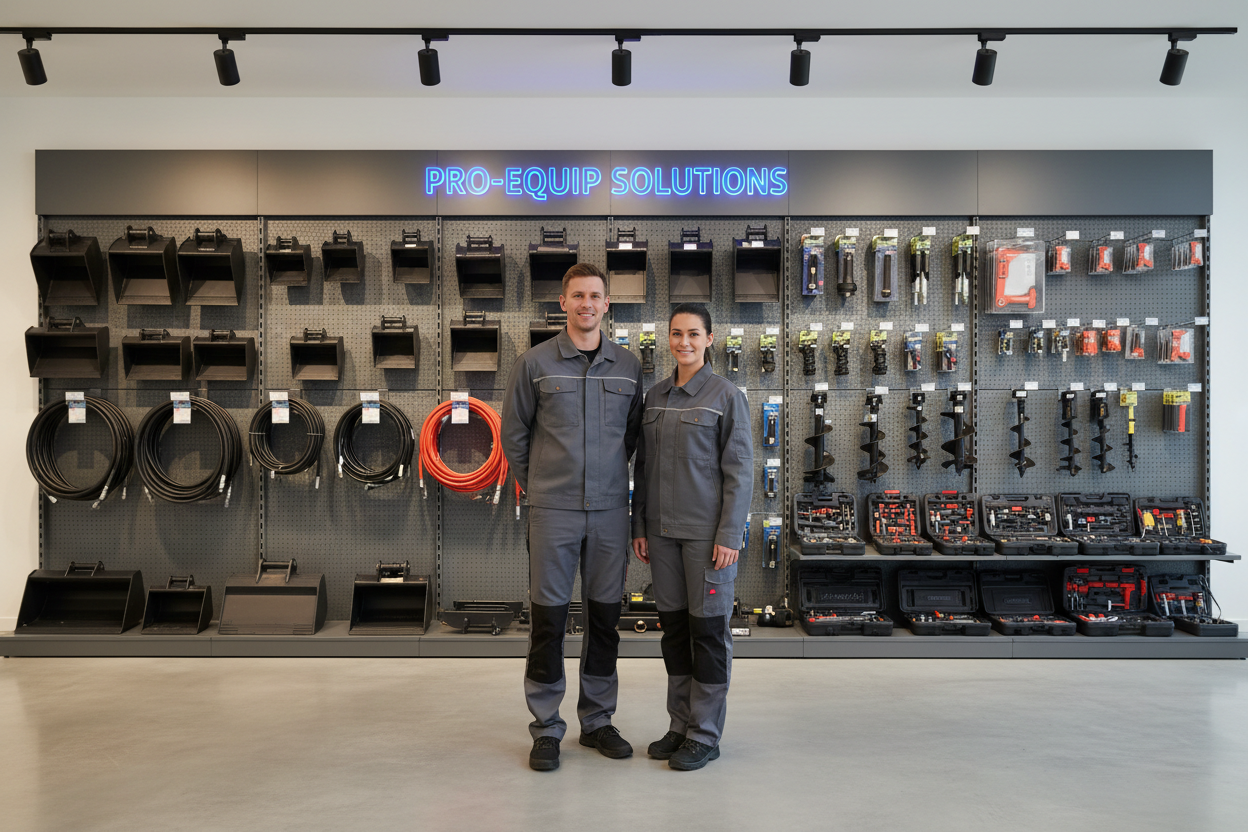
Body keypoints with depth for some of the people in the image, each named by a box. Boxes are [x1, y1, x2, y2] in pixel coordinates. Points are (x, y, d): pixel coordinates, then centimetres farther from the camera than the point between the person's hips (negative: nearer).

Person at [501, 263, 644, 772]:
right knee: (549, 617, 2)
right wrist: (537, 486, 10)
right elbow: (513, 434, 7)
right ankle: (546, 728, 16)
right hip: (553, 511, -2)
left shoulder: (628, 366, 6)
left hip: (610, 509, 3)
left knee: (605, 616, 10)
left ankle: (597, 721, 25)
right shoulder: (535, 363, -1)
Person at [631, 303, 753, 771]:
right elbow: (643, 466, 13)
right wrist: (640, 526, 10)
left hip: (708, 532, -5)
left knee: (708, 626, 2)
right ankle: (681, 725, 25)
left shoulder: (726, 396, -5)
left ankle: (706, 735, 15)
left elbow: (739, 470, -8)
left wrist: (729, 535, -13)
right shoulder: (655, 397, 10)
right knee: (673, 624, 11)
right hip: (663, 531, 5)